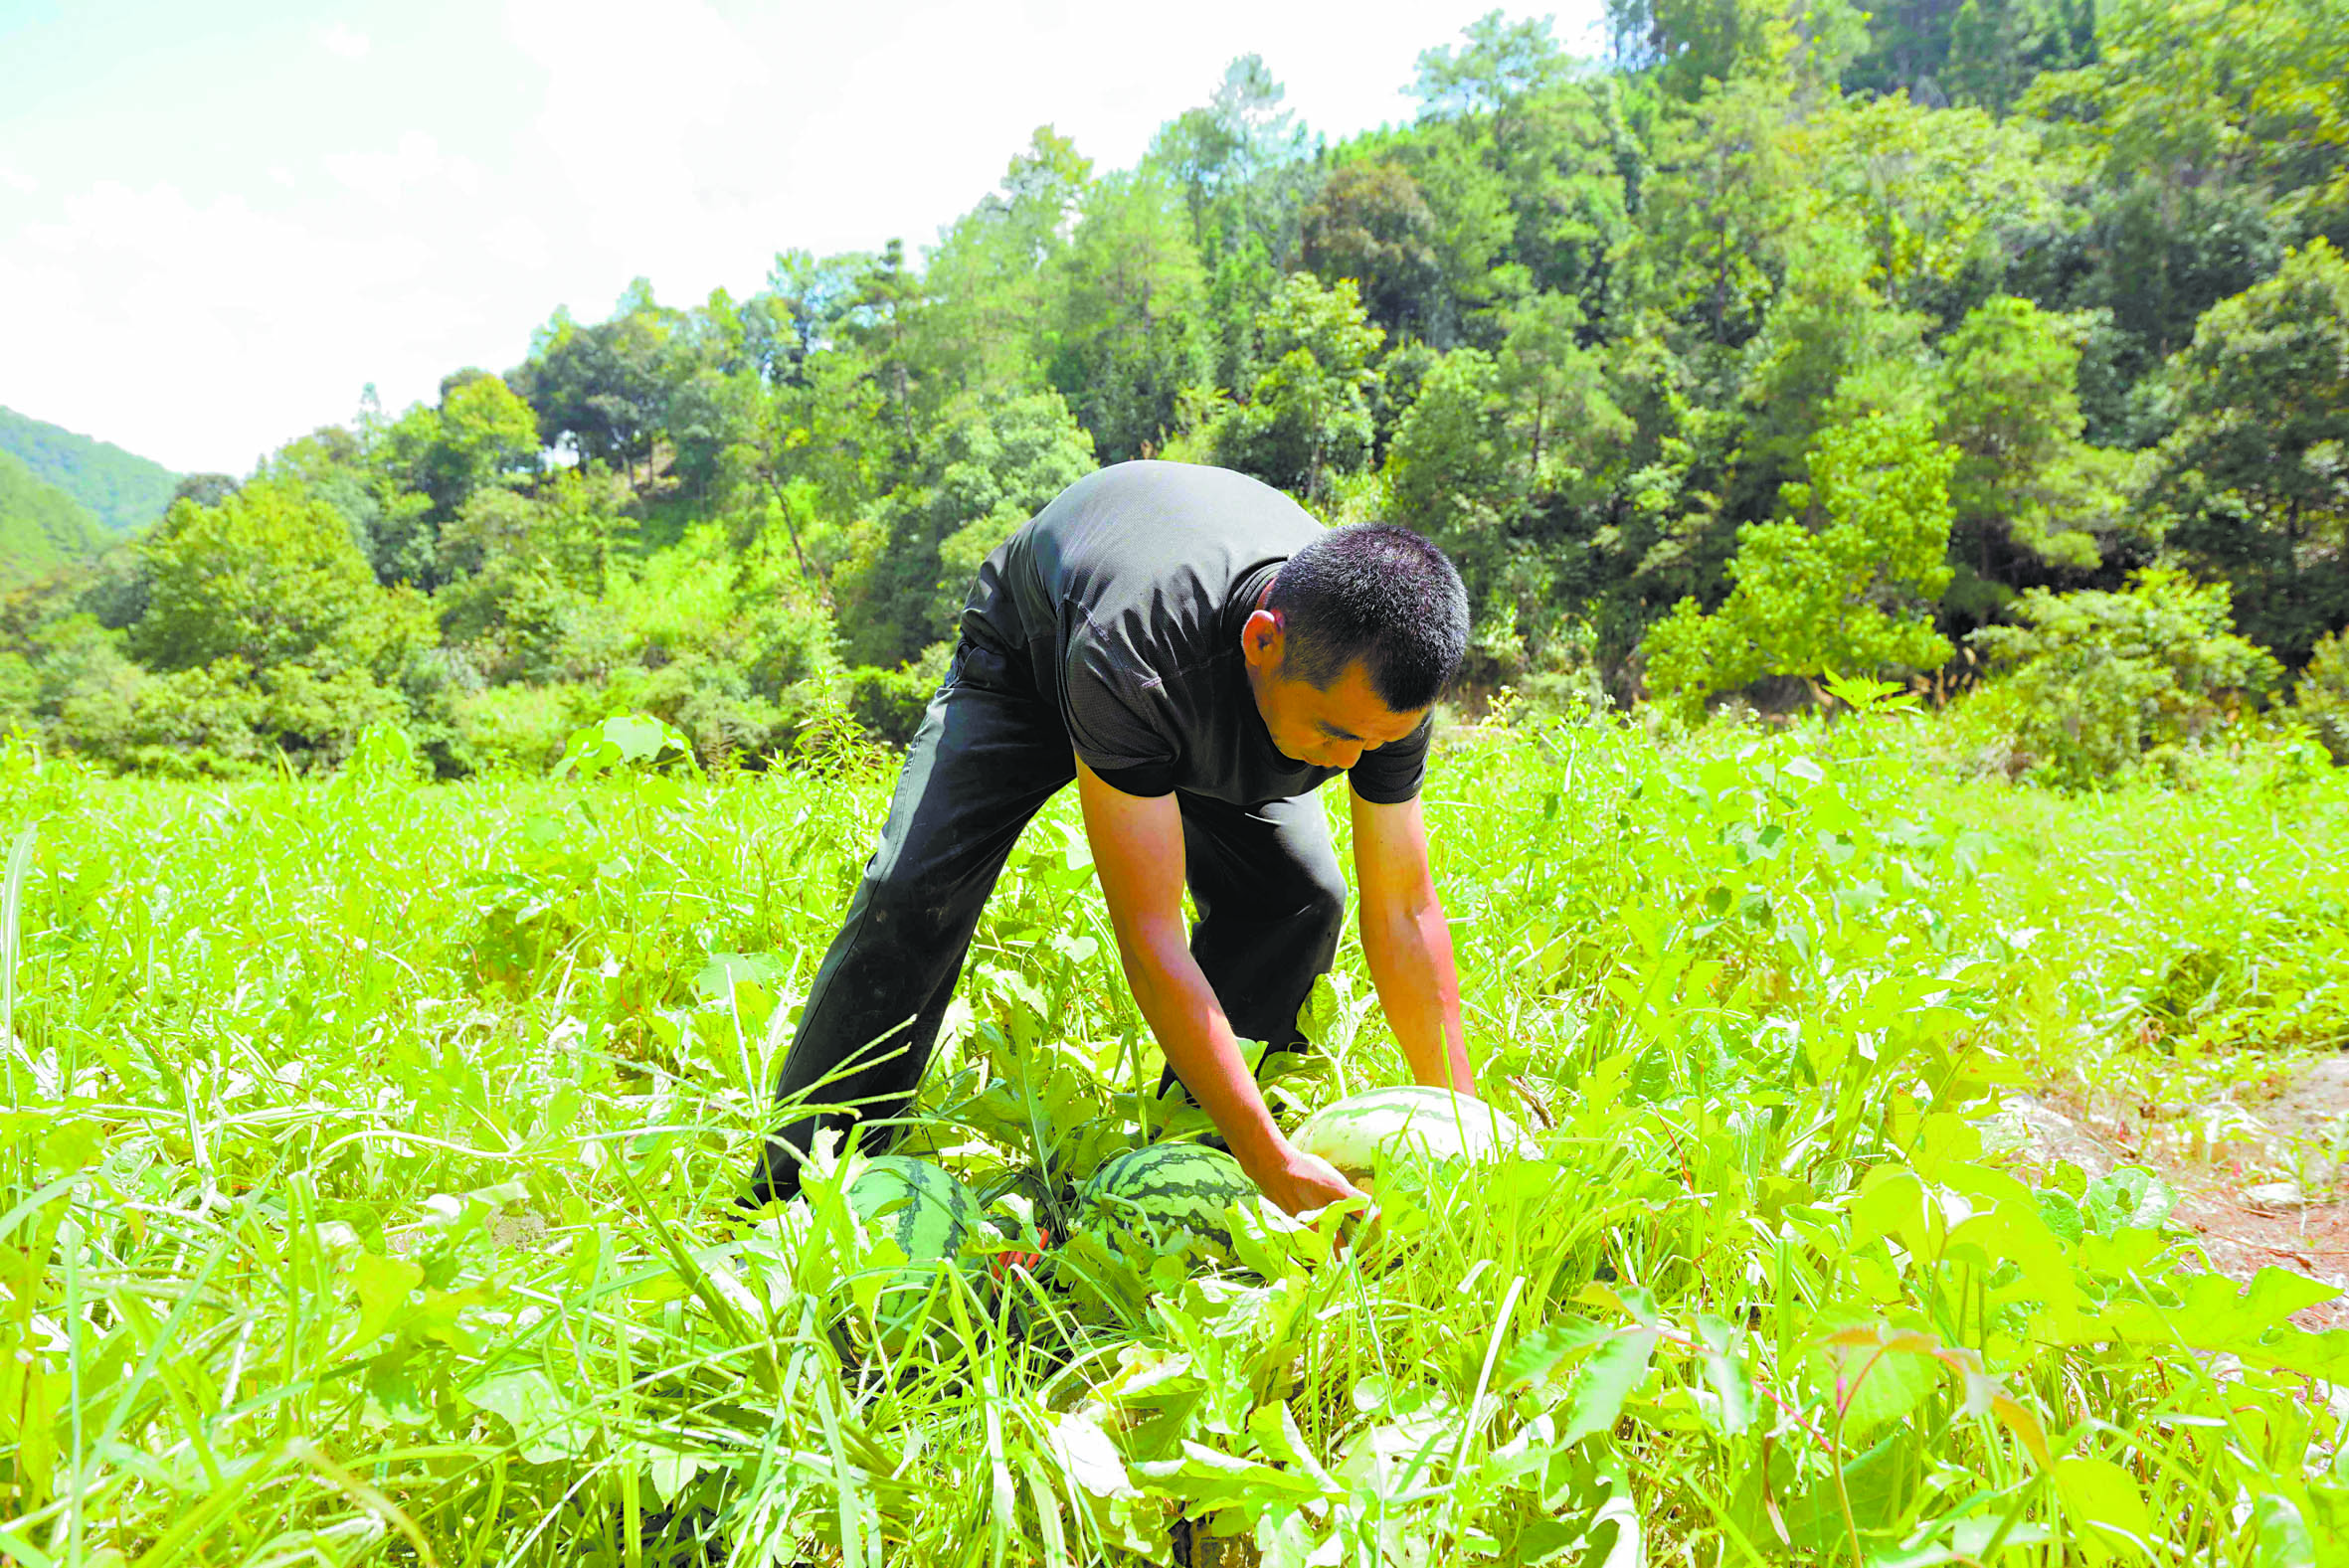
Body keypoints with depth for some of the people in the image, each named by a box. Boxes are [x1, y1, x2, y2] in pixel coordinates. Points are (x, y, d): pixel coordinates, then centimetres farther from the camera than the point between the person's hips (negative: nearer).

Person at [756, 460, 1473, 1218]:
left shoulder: (1385, 673, -32)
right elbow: (1149, 934, -45)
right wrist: (1271, 1159, -45)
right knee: (912, 891, -19)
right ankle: (792, 1195, -4)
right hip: (1031, 658, -3)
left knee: (1300, 896, -15)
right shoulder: (1129, 652, -48)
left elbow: (1404, 913, -22)